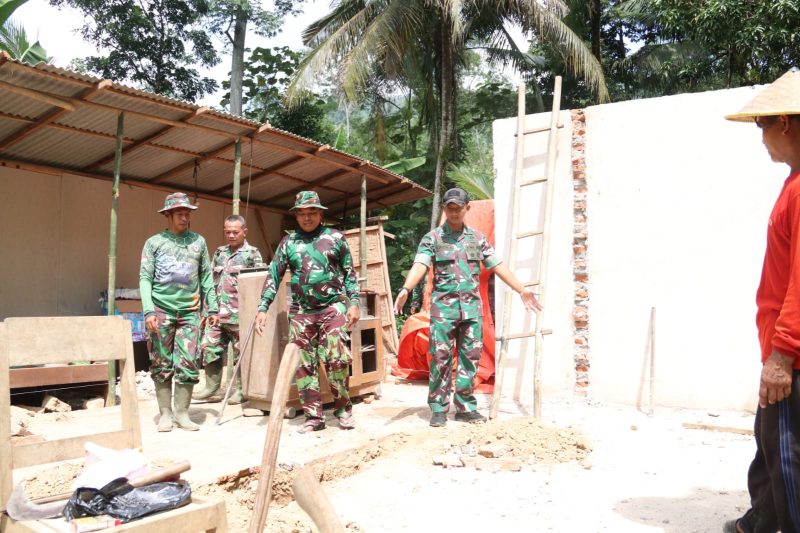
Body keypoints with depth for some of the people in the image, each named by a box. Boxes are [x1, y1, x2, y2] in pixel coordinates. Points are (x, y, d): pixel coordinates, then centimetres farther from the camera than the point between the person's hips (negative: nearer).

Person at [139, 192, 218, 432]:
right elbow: (145, 278, -1)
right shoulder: (154, 243, 4)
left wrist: (212, 308, 6)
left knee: (188, 365, -2)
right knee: (162, 365, 4)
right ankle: (165, 414, 14)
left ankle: (182, 413, 9)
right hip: (161, 310, -1)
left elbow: (206, 276, 11)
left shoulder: (198, 241, 9)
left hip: (189, 312, 1)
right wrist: (148, 310, -12)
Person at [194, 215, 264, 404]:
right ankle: (211, 386, 19)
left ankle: (241, 390, 13)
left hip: (239, 315, -6)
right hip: (217, 313, 6)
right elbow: (211, 280, 19)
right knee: (209, 347, 7)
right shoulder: (220, 252, 16)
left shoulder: (252, 254, -2)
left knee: (242, 353, 2)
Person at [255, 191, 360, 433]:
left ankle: (343, 408, 10)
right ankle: (314, 416, 11)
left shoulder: (335, 238, 6)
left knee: (336, 358, -10)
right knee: (304, 364, 2)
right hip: (300, 311, 3)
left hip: (332, 306, -2)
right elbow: (274, 276, 9)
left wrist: (354, 302, -2)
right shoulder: (288, 242, 10)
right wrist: (263, 308, 2)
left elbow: (349, 273, 7)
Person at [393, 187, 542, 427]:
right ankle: (439, 409, 7)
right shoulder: (432, 238, 2)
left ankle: (466, 407, 16)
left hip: (472, 306, 3)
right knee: (440, 357, -3)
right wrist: (405, 289, -31)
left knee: (470, 357, 5)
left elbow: (498, 266, 12)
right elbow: (419, 266, -13)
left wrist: (522, 290, 7)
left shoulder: (477, 238, 12)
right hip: (443, 305, -3)